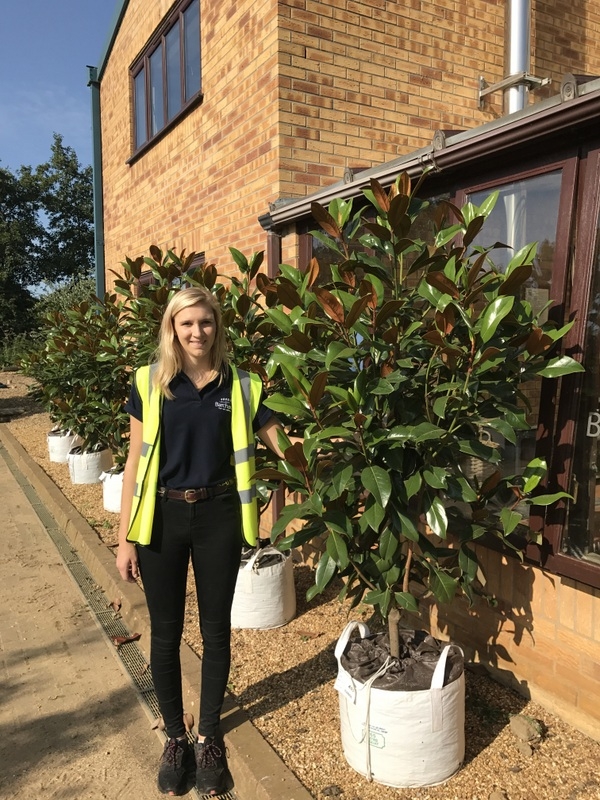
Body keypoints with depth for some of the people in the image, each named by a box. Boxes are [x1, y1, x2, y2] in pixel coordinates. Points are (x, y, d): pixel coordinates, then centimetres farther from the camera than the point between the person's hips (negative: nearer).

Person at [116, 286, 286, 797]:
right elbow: (135, 462, 0)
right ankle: (175, 738, 34)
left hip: (217, 517, 0)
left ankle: (210, 737, 35)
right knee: (165, 632, 12)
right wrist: (125, 538, 0)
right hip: (161, 516, 0)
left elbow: (284, 446, 0)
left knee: (216, 630, 12)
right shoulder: (150, 382, -1)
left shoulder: (241, 386, -2)